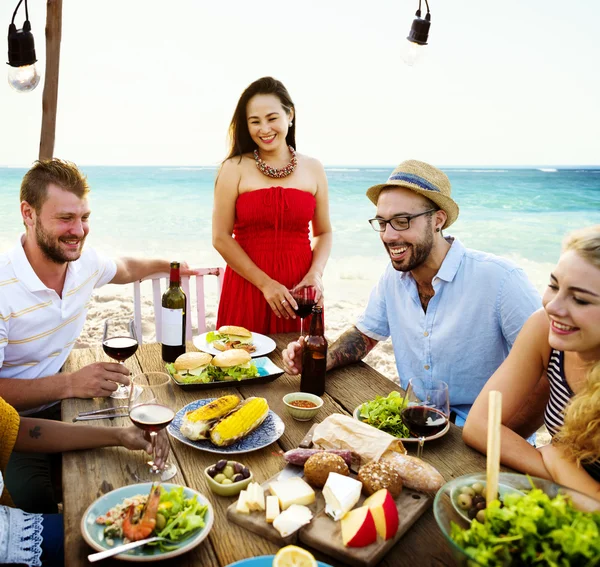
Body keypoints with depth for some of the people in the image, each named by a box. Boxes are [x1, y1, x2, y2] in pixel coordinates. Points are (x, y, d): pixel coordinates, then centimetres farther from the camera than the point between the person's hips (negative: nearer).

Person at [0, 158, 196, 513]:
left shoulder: (85, 261, -3)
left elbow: (123, 269, 23)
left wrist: (168, 266, 16)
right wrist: (69, 384, -31)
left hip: (62, 405, 5)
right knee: (36, 499, -24)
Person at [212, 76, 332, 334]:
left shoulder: (313, 168, 5)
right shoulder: (234, 169, -2)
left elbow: (323, 232, 11)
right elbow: (221, 238, -5)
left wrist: (315, 274, -7)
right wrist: (265, 283, -12)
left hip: (298, 288, 2)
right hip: (247, 285, -2)